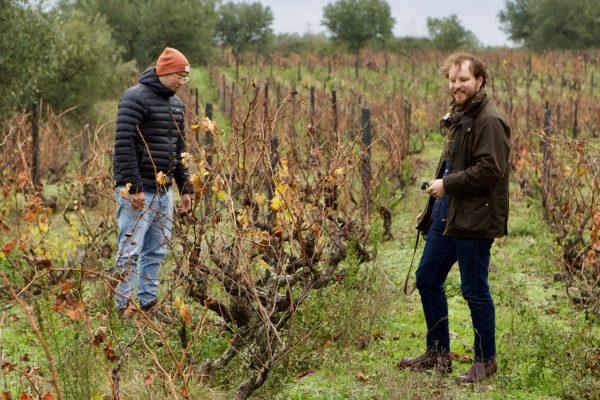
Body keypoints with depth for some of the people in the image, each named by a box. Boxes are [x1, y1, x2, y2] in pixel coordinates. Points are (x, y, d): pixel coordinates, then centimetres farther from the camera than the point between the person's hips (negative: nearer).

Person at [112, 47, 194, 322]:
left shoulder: (176, 103, 16)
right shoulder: (136, 98, -11)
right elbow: (124, 145, -17)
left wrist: (185, 188, 16)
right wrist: (133, 188, -21)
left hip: (164, 190, 8)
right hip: (138, 190, -8)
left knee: (157, 251, 11)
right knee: (130, 251, -5)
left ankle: (148, 304, 19)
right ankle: (123, 307, 2)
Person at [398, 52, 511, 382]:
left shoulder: (489, 121, -15)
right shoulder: (458, 117, 15)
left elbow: (490, 170, -24)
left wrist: (446, 185, -17)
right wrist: (431, 207, 19)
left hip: (474, 219, -10)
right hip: (446, 213, 10)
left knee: (474, 290, 0)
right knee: (427, 279, 14)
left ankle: (485, 361, 16)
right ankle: (438, 354, 27)